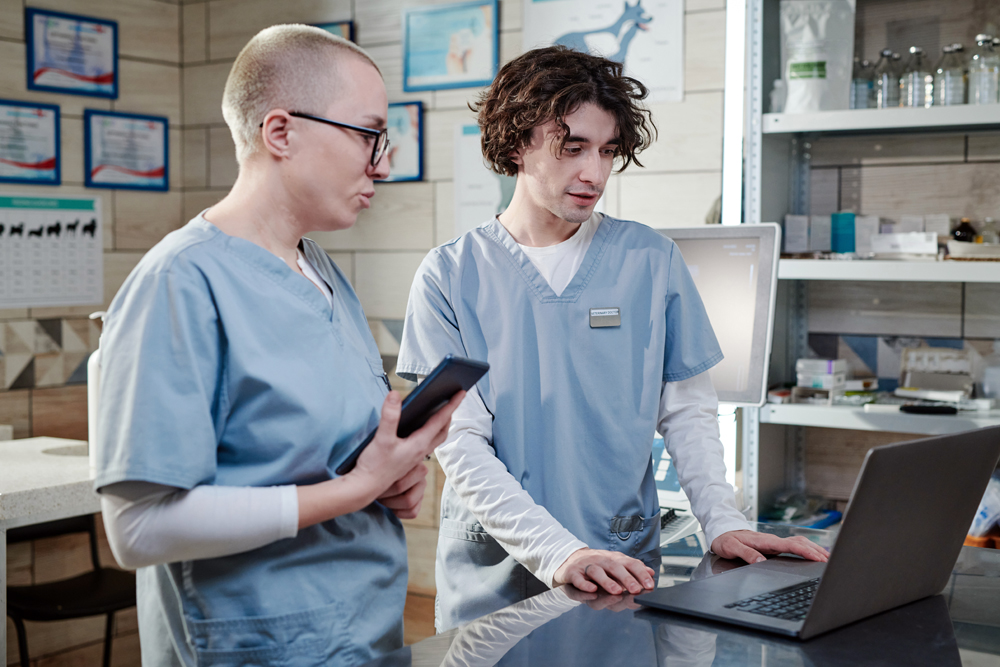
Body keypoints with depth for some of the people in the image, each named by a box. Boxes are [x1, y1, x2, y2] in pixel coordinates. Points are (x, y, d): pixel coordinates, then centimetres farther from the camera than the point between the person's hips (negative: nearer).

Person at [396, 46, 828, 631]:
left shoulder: (652, 261, 2)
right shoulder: (451, 276, -4)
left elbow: (688, 412, 6)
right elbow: (460, 441, -11)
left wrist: (723, 521, -9)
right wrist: (557, 551, -23)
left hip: (625, 569, 2)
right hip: (493, 581, -1)